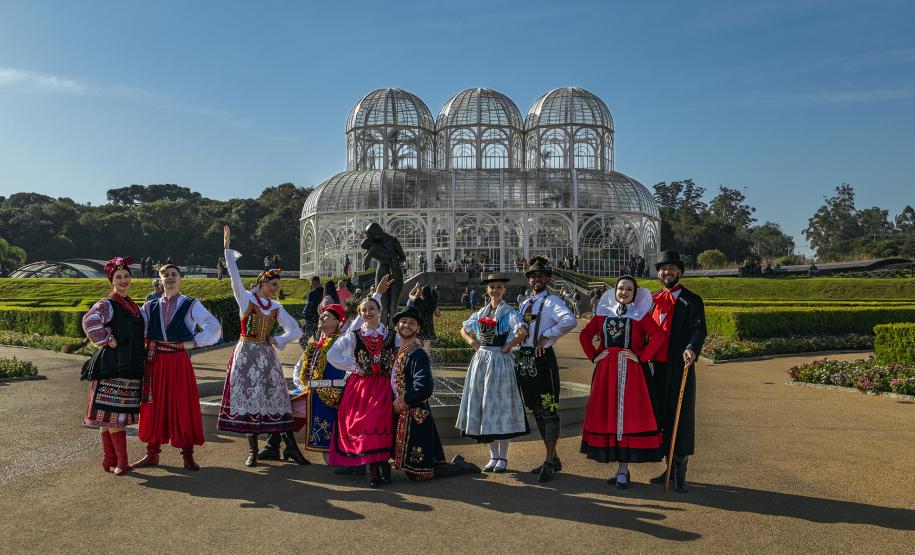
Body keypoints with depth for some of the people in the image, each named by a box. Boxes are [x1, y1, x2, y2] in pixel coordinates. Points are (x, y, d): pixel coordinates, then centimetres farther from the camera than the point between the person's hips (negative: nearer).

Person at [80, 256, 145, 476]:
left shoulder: (132, 306, 17)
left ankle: (111, 460, 18)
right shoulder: (107, 304, -7)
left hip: (131, 367, 8)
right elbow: (90, 321, -26)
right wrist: (107, 340, -20)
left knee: (113, 417, 12)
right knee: (114, 414, -5)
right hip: (112, 367, -8)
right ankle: (120, 462, -2)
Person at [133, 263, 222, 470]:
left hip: (179, 362, -3)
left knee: (183, 406, 1)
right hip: (155, 362, 3)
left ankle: (188, 455, 10)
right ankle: (152, 453, 19)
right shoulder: (150, 306, 11)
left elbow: (214, 327, -7)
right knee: (154, 406, 7)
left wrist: (193, 343, -10)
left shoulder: (191, 305, 1)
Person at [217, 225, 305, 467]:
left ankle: (292, 447, 3)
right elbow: (235, 277, -14)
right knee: (248, 399, -3)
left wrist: (277, 340, -4)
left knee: (276, 397, 2)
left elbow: (296, 331, 10)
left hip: (267, 356, 3)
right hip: (246, 354, -3)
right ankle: (252, 451, 5)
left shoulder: (277, 308, 9)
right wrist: (227, 249, -22)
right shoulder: (246, 299, 0)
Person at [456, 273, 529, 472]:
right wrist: (473, 343, 8)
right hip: (481, 361, 6)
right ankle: (493, 456, 19)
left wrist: (508, 346, -15)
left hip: (500, 361, -6)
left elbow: (523, 332, -24)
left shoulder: (509, 312, -6)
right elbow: (464, 330, 24)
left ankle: (503, 458, 9)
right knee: (483, 408, 8)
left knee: (500, 408, -1)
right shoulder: (481, 313, 12)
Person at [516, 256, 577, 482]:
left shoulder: (552, 301, -7)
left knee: (549, 411, -4)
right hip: (524, 360, 8)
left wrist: (546, 336, -20)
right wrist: (518, 356, 9)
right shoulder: (525, 303, 17)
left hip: (542, 359, -8)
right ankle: (553, 458, 25)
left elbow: (569, 321, -26)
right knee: (537, 410, 14)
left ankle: (549, 463, 2)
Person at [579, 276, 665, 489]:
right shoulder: (604, 313, 12)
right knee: (606, 415, 4)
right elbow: (585, 335, 18)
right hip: (606, 372, 4)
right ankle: (621, 468, 15)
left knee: (628, 416, -4)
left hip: (631, 373, -4)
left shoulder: (640, 314, 2)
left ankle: (623, 470, 2)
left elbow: (659, 336, -11)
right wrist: (593, 356, 7)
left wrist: (641, 357, -13)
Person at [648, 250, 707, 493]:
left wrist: (692, 349, -31)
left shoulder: (691, 300, 0)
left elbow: (699, 329, -12)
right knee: (660, 416, 9)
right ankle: (670, 468, 21)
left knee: (681, 417, -1)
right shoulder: (651, 300, 15)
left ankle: (680, 474, 8)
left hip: (679, 367, -5)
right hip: (656, 367, 5)